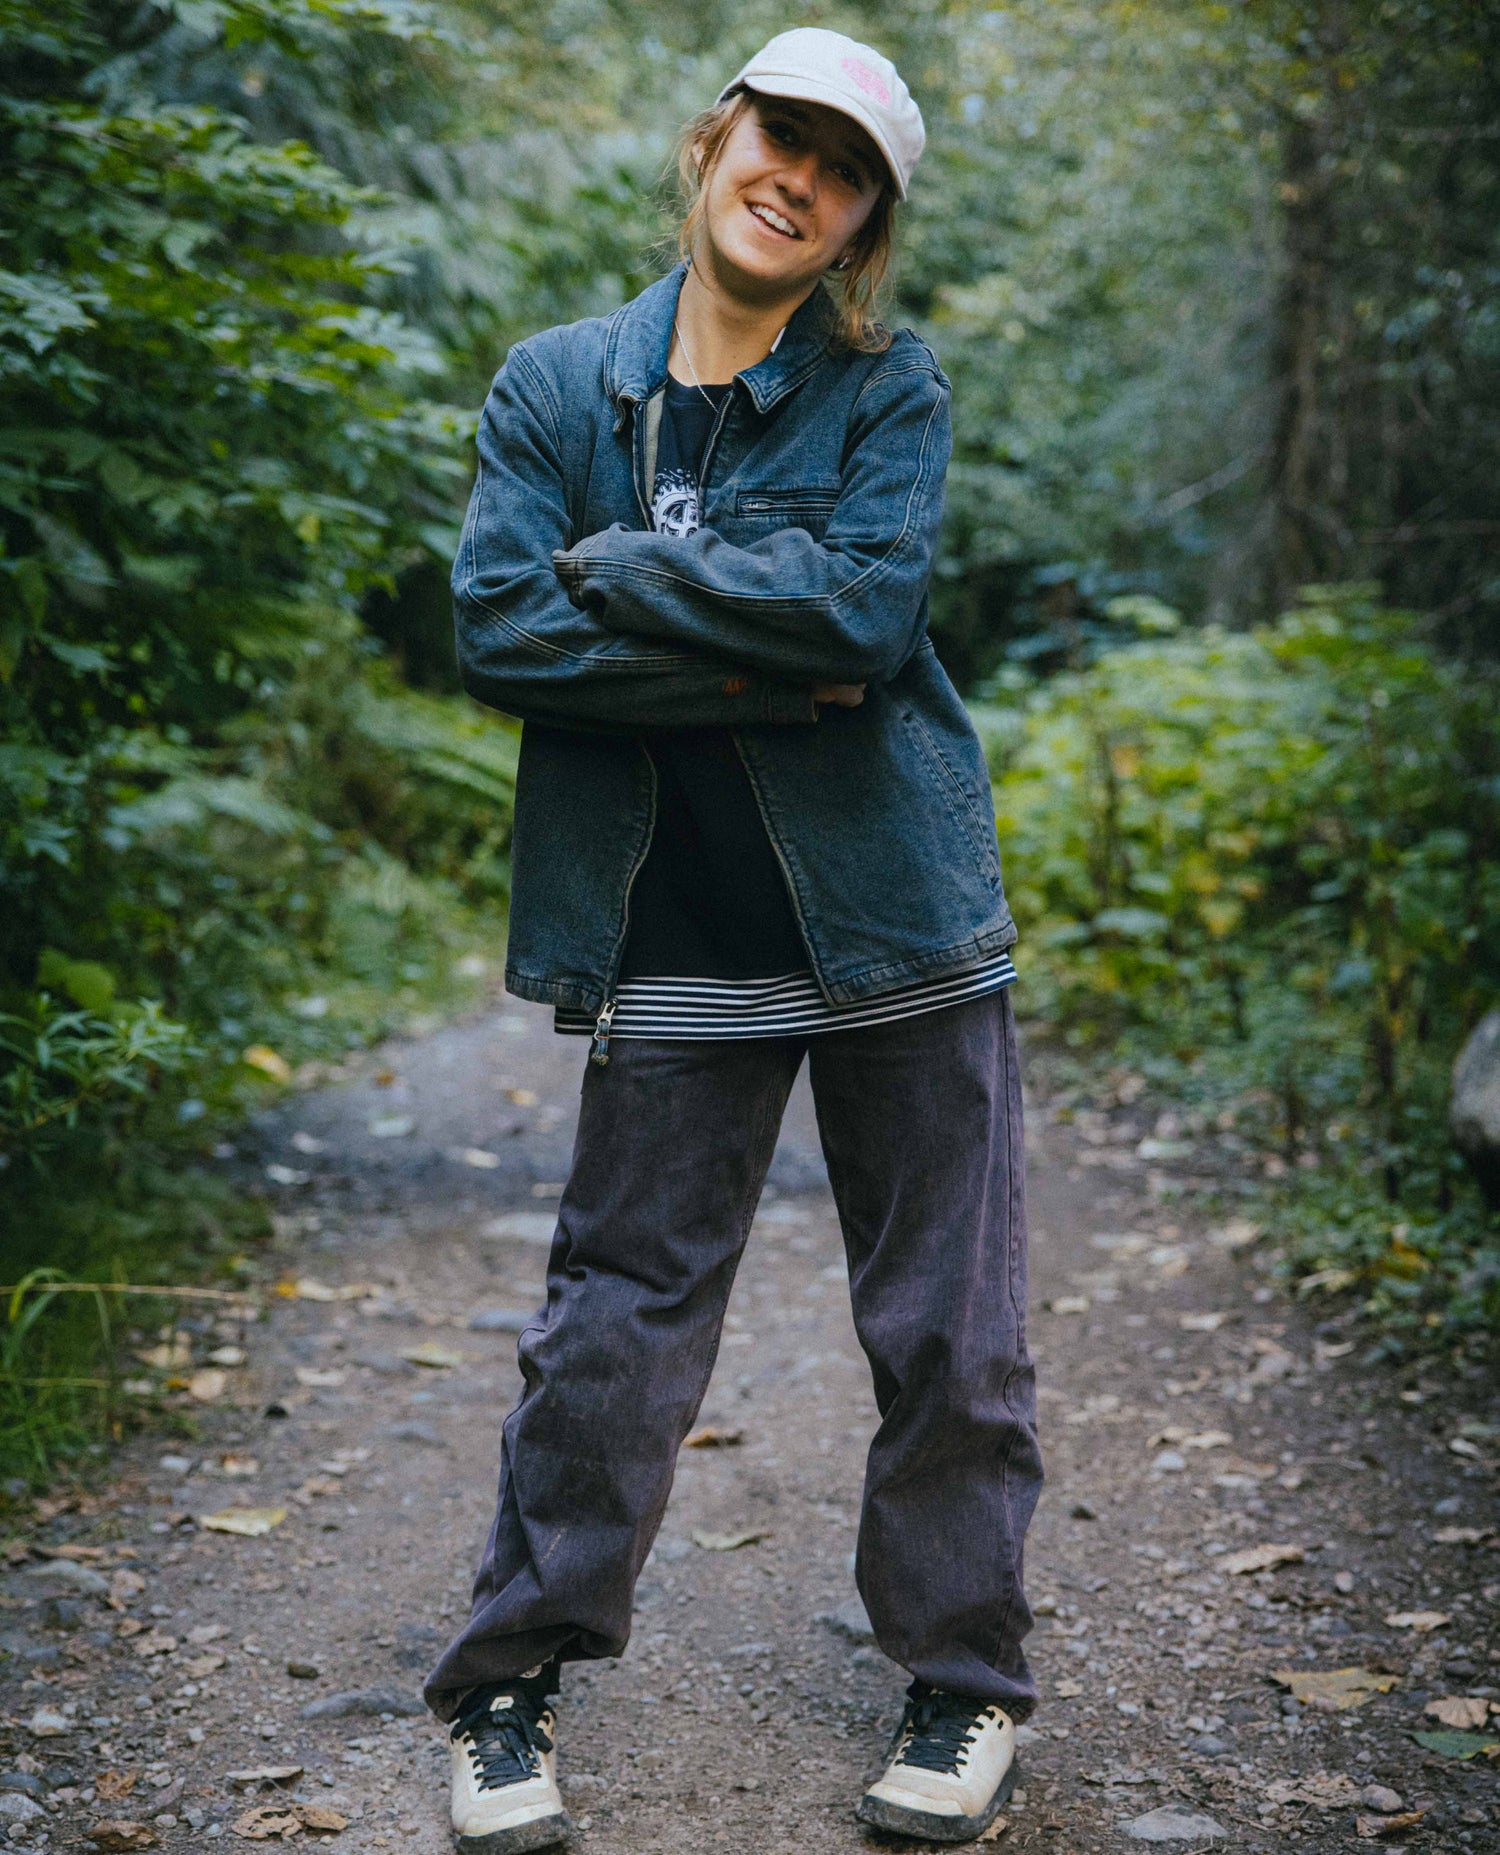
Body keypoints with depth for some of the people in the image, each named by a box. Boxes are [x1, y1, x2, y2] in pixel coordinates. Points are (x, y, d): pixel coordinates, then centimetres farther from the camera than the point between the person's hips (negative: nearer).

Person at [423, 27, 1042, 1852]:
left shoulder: (890, 389, 2)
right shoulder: (555, 384, 5)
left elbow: (868, 607, -15)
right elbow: (498, 631, -8)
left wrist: (619, 568, -11)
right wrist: (757, 662, -15)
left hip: (893, 925, 0)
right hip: (673, 949, 0)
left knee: (945, 1328, 8)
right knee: (613, 1326, 6)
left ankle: (961, 1680, 27)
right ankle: (508, 1687, 23)